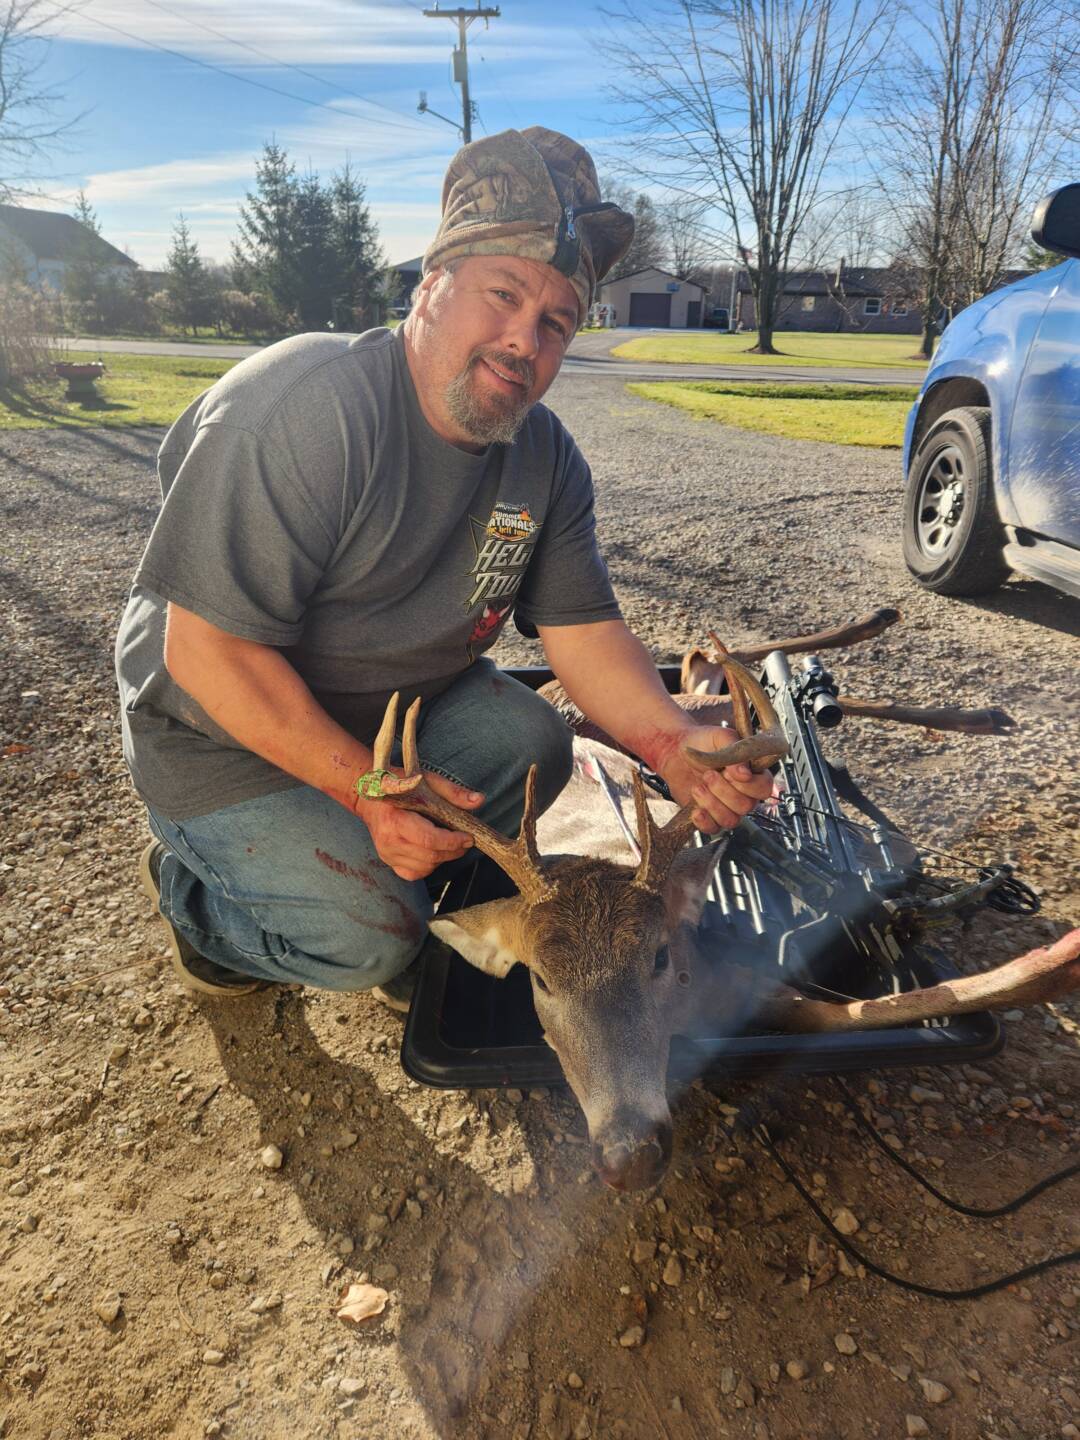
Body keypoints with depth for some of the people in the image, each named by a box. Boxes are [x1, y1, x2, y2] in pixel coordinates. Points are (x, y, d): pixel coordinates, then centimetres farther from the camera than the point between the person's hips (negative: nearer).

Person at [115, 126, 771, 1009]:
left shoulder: (546, 460, -6)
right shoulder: (302, 410, -27)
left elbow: (585, 634, -9)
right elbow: (208, 652, -27)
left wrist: (675, 744, -28)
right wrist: (370, 789, -29)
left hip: (397, 711, 6)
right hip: (225, 743, -6)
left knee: (533, 741, -16)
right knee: (365, 940, -20)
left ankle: (398, 903, 9)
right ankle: (190, 888, 12)